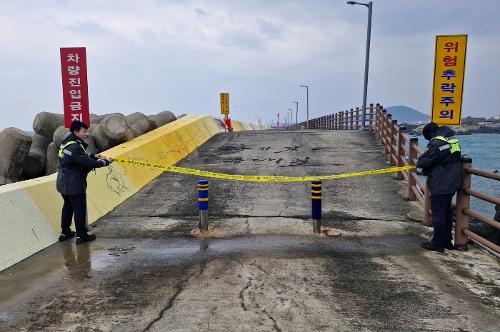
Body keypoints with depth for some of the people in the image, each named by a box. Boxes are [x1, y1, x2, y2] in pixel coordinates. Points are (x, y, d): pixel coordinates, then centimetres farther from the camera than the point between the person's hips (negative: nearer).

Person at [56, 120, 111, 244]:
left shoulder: (67, 143, 8)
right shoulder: (75, 147, -23)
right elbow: (88, 163, -24)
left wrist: (93, 156, 2)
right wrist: (104, 162, -12)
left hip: (63, 183, 10)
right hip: (74, 185, -10)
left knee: (68, 206, 20)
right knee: (80, 209, 1)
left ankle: (65, 232, 30)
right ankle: (81, 236, 10)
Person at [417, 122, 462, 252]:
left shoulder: (436, 144, -19)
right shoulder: (452, 140, 10)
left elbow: (423, 161, -16)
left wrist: (419, 163, 8)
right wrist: (427, 169, 13)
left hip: (440, 186, -9)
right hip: (452, 184, 9)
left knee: (438, 214, -1)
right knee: (446, 212, 18)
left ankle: (438, 243, 7)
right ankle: (447, 241, 29)